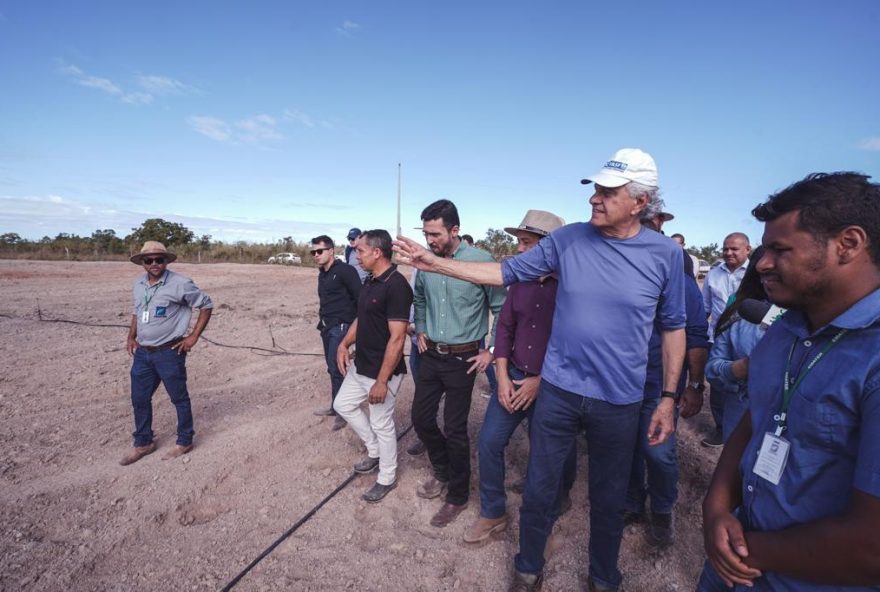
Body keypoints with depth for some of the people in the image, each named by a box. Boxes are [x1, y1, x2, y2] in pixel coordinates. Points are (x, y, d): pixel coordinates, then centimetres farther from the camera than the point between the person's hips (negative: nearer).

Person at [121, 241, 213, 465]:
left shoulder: (179, 283, -15)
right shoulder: (138, 284, 6)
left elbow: (206, 305, -9)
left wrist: (193, 337, -10)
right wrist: (131, 337, 10)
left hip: (169, 352, -6)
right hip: (142, 353, 7)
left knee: (179, 398, 6)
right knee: (139, 399, 15)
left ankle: (184, 442, 23)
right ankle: (143, 443, 33)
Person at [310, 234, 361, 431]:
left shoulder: (345, 270, -13)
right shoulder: (322, 274, 14)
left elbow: (359, 297, -15)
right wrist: (322, 320, 16)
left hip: (341, 326, -8)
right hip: (326, 327, 8)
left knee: (335, 368, -8)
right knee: (332, 368, 14)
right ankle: (336, 406, 26)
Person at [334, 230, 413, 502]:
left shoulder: (396, 286, -24)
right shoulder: (370, 281, 6)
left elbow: (397, 338, -25)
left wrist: (382, 380, -24)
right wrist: (344, 344, 4)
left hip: (382, 372, -10)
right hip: (360, 366, 10)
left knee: (381, 424, 6)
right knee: (343, 404, 22)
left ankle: (387, 478, 30)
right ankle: (376, 452, 39)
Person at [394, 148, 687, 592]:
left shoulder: (665, 254, -6)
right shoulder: (568, 239, -5)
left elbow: (672, 327, 3)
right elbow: (506, 273, -1)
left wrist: (668, 397, 2)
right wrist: (436, 263, -6)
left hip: (619, 402, 0)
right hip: (558, 391, 1)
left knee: (609, 500, 19)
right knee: (539, 490, 14)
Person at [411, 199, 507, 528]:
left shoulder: (480, 261, -17)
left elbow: (500, 308, -8)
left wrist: (492, 350, -7)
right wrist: (420, 330, 10)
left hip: (462, 359, -5)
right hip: (430, 355, 5)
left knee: (455, 429, 3)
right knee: (421, 418, 13)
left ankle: (458, 497, 27)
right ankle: (442, 471, 41)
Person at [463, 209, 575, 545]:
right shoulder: (520, 282, 2)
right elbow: (504, 328, 7)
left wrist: (541, 382, -16)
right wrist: (503, 377, -1)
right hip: (513, 378, 5)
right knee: (489, 441, 3)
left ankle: (559, 500, 49)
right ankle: (493, 513, 25)